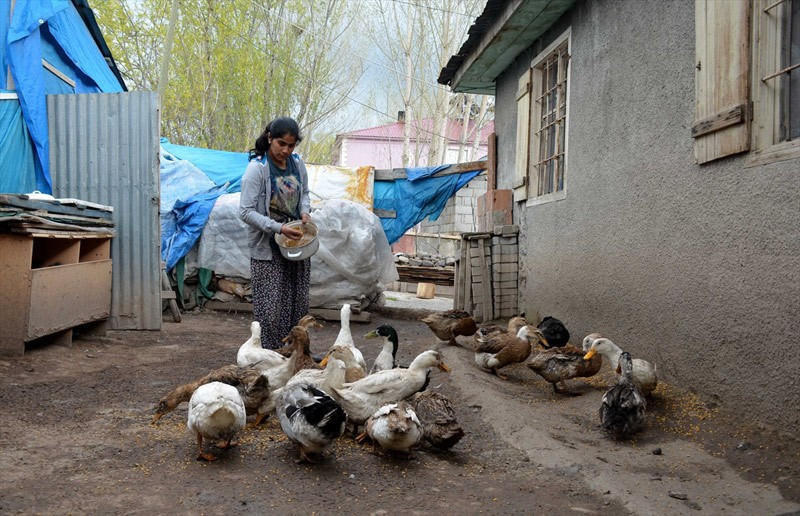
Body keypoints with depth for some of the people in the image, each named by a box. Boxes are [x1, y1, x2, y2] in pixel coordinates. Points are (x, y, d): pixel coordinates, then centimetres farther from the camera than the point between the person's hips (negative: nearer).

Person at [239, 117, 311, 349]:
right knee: (271, 308, -4)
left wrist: (305, 211, -2)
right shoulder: (257, 168, -14)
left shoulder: (297, 164, 4)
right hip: (267, 248, -6)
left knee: (298, 303, 11)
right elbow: (246, 212, -16)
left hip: (296, 243, 6)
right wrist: (279, 228, -24)